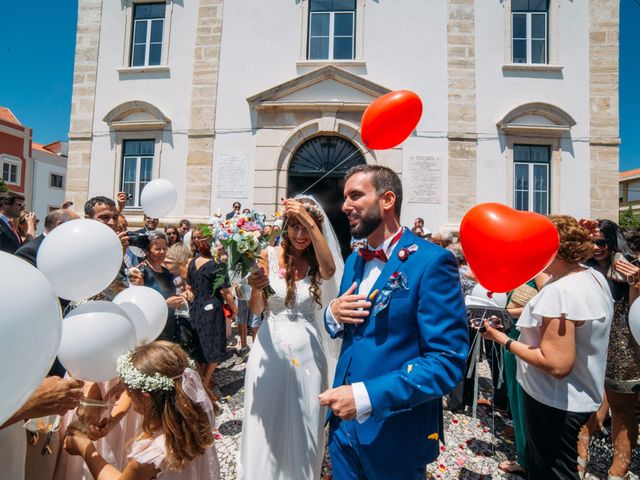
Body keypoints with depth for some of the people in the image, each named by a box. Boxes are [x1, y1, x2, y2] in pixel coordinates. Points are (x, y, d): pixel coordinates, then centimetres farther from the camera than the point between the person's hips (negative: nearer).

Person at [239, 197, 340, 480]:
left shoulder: (316, 262, -1)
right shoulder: (269, 255, -5)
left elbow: (329, 271, -28)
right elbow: (257, 311, -4)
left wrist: (310, 223, -33)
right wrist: (256, 289, -26)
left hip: (306, 350, 1)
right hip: (271, 347, 0)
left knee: (303, 422, 16)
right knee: (267, 421, 13)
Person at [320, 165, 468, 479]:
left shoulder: (431, 261, -18)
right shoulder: (354, 261, 5)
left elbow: (448, 362, -21)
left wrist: (366, 396, -26)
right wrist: (333, 315, -9)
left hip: (394, 433, -6)